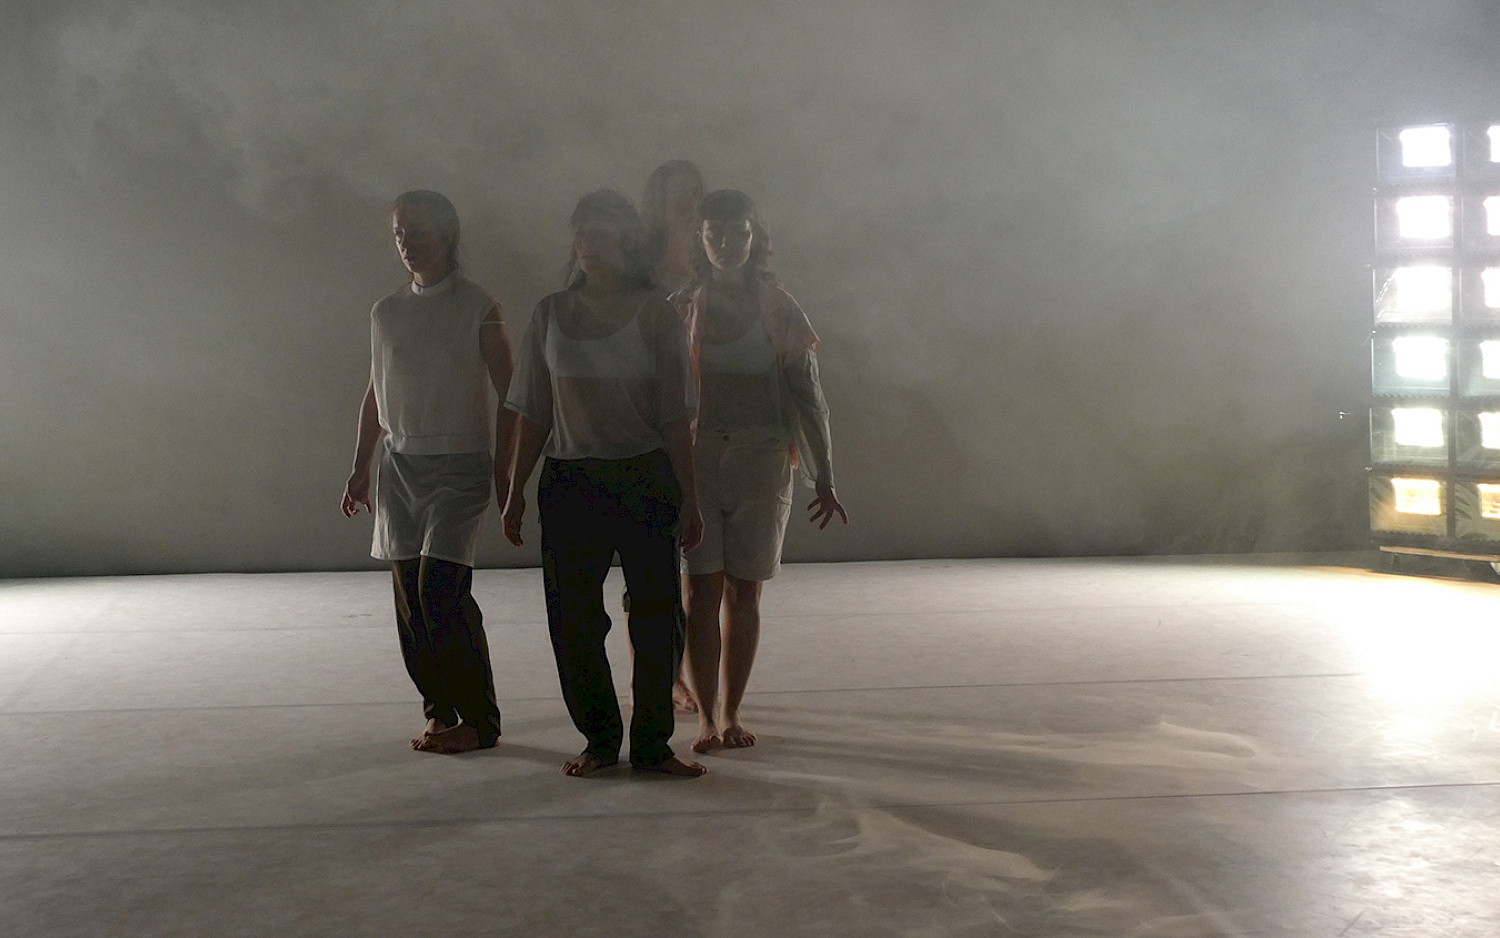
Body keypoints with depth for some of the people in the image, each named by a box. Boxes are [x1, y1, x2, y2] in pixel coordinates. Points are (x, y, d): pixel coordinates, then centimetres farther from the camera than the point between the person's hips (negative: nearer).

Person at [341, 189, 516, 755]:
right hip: (399, 465, 5)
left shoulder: (477, 309, -4)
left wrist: (503, 471, -8)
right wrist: (361, 468, 17)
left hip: (459, 466, -5)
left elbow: (510, 393, -3)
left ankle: (479, 720, -5)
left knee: (440, 590, -14)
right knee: (409, 594, 3)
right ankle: (440, 708, 14)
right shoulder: (386, 313, 10)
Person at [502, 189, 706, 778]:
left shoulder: (655, 314, 0)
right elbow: (534, 414, 8)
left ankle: (652, 744, 12)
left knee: (658, 617, 0)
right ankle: (599, 739, 17)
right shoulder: (551, 314, 6)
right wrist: (516, 492, 6)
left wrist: (689, 498, -5)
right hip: (570, 481, 2)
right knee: (573, 619, 3)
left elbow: (675, 416, -2)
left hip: (647, 478, -2)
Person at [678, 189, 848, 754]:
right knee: (701, 591, -4)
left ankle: (732, 712, 16)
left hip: (762, 459, 0)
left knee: (743, 592, 5)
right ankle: (705, 717, 3)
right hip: (695, 458, 0)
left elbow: (807, 398, 4)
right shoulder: (681, 309, 5)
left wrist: (824, 479, 0)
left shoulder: (778, 309, 3)